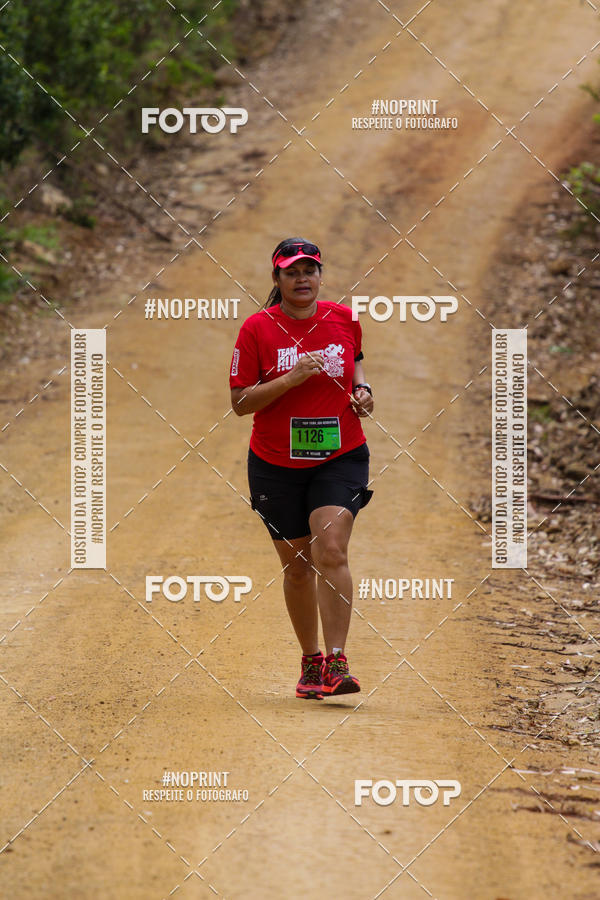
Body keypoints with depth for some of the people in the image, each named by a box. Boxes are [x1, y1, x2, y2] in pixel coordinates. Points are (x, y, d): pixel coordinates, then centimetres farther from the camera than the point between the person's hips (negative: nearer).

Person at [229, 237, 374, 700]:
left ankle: (337, 662, -21)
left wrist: (361, 389, 3)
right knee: (297, 564, 8)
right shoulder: (257, 328, -7)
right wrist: (292, 378, -22)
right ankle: (311, 661, 25)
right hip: (276, 464, 0)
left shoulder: (344, 319, 1)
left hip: (340, 457, 0)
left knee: (331, 549, -19)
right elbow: (240, 402, -10)